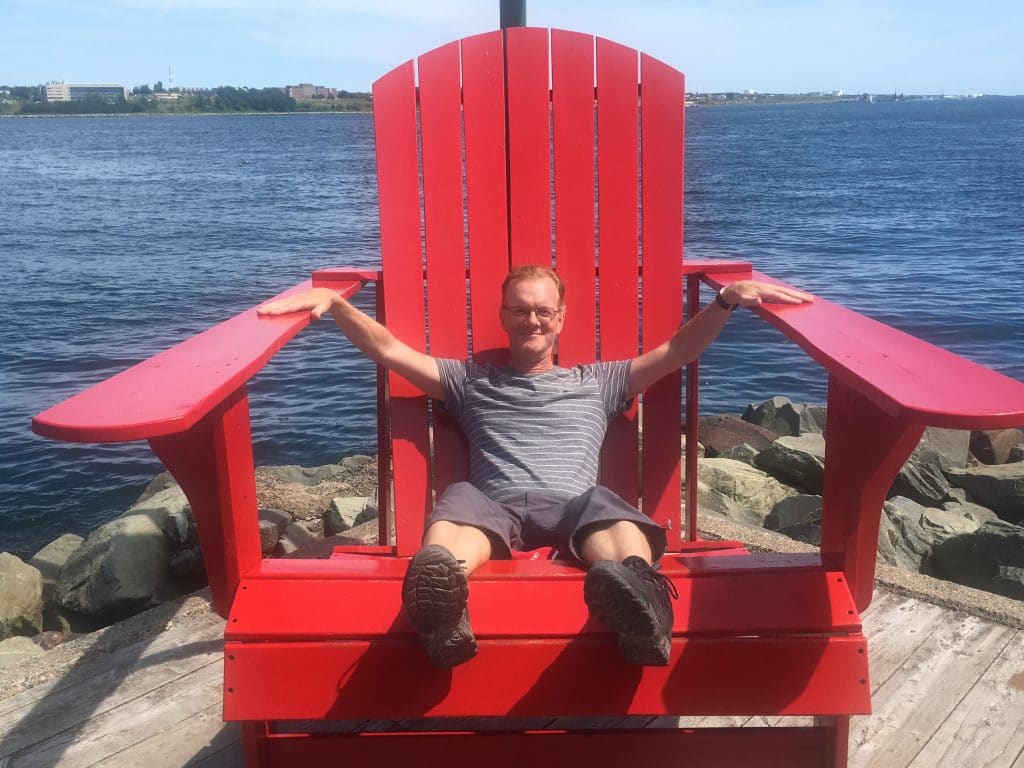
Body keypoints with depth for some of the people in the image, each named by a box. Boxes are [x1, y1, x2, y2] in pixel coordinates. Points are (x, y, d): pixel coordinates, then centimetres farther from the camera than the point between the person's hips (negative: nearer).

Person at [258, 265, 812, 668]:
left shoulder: (597, 382, 33)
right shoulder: (471, 382, 32)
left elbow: (677, 351, 24)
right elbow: (389, 350, 24)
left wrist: (729, 299, 9)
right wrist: (334, 302, 10)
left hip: (574, 504, 1)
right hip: (494, 507, 0)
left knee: (617, 524, -38)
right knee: (456, 505, -39)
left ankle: (635, 600, -71)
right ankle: (440, 602, -71)